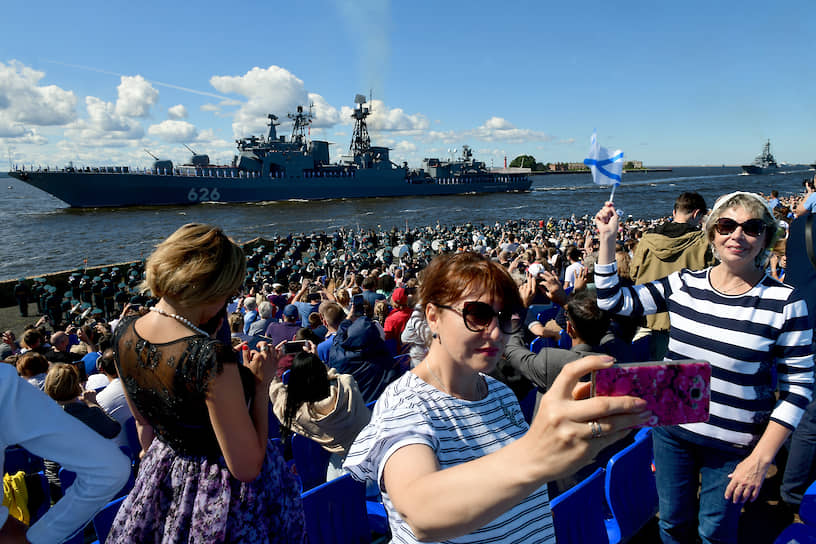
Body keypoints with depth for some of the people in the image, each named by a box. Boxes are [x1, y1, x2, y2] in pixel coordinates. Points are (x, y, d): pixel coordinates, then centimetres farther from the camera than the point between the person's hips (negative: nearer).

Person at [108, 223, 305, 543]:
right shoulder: (211, 358, -34)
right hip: (223, 490, -6)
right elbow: (247, 467, -25)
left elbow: (144, 425, 7)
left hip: (160, 479, 7)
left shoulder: (125, 334, -10)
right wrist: (261, 384, -19)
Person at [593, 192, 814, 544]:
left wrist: (761, 458, -12)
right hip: (672, 430, 2)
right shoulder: (684, 284, -4)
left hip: (733, 445, -2)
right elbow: (612, 301, 0)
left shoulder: (784, 302, -11)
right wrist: (607, 239, -8)